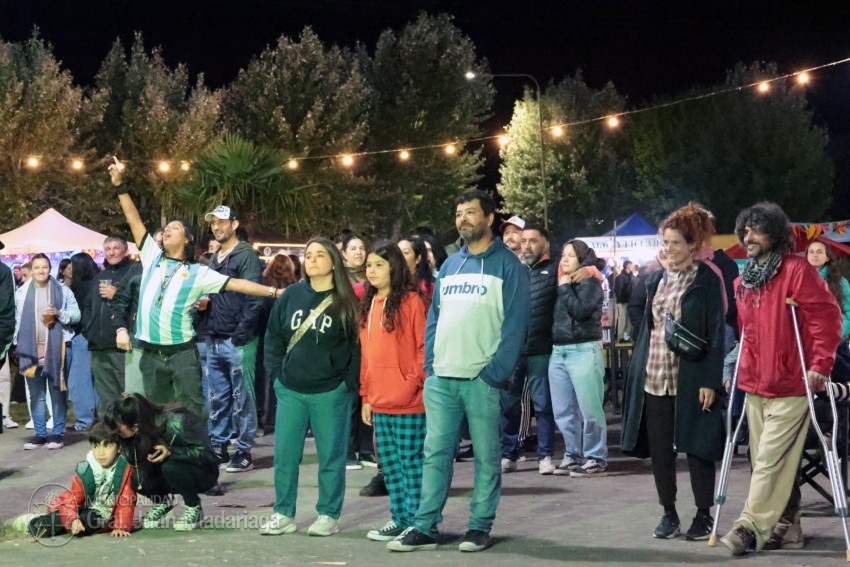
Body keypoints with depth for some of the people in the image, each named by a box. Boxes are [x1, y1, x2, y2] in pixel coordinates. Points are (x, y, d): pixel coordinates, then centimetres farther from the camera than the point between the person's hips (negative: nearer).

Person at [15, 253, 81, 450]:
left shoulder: (62, 290, 1)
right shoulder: (22, 292, 8)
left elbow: (76, 314, 2)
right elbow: (18, 320, 9)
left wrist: (59, 313, -15)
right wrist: (19, 344, 3)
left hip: (56, 348, -2)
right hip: (31, 350, 2)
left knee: (57, 392, 1)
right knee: (36, 394, 6)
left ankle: (58, 433, 7)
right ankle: (40, 434, 13)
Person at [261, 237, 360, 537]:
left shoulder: (346, 302, -3)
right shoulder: (292, 295, 6)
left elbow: (357, 344, -3)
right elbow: (273, 335, 13)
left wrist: (350, 383, -8)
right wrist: (276, 371, 4)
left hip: (331, 392, -3)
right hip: (290, 391, 3)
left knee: (331, 455, 4)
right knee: (285, 454, 6)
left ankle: (328, 515, 15)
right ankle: (284, 514, 16)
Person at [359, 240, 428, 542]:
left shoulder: (412, 300, -9)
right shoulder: (369, 304, 14)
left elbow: (424, 346, -11)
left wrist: (413, 382, -14)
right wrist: (366, 395, 14)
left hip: (408, 403, -8)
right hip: (379, 403, 8)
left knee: (411, 462, -3)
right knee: (389, 464, 12)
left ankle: (418, 522, 3)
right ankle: (400, 519, 20)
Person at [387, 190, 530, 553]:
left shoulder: (508, 265, -2)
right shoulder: (450, 265, 16)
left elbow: (515, 323, -8)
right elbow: (434, 318, 16)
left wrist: (496, 371, -15)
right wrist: (430, 364, 4)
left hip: (482, 379, -5)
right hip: (441, 378, 5)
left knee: (486, 456, 3)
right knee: (435, 453, 4)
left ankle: (480, 527, 10)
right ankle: (425, 527, 7)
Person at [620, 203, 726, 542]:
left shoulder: (707, 281, -4)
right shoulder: (657, 279, 12)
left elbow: (716, 333, -7)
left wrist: (710, 381, -13)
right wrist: (637, 370, 10)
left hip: (690, 380, -5)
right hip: (653, 377, 5)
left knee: (696, 447, 1)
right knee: (659, 448, 7)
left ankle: (704, 515, 11)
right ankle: (669, 514, 18)